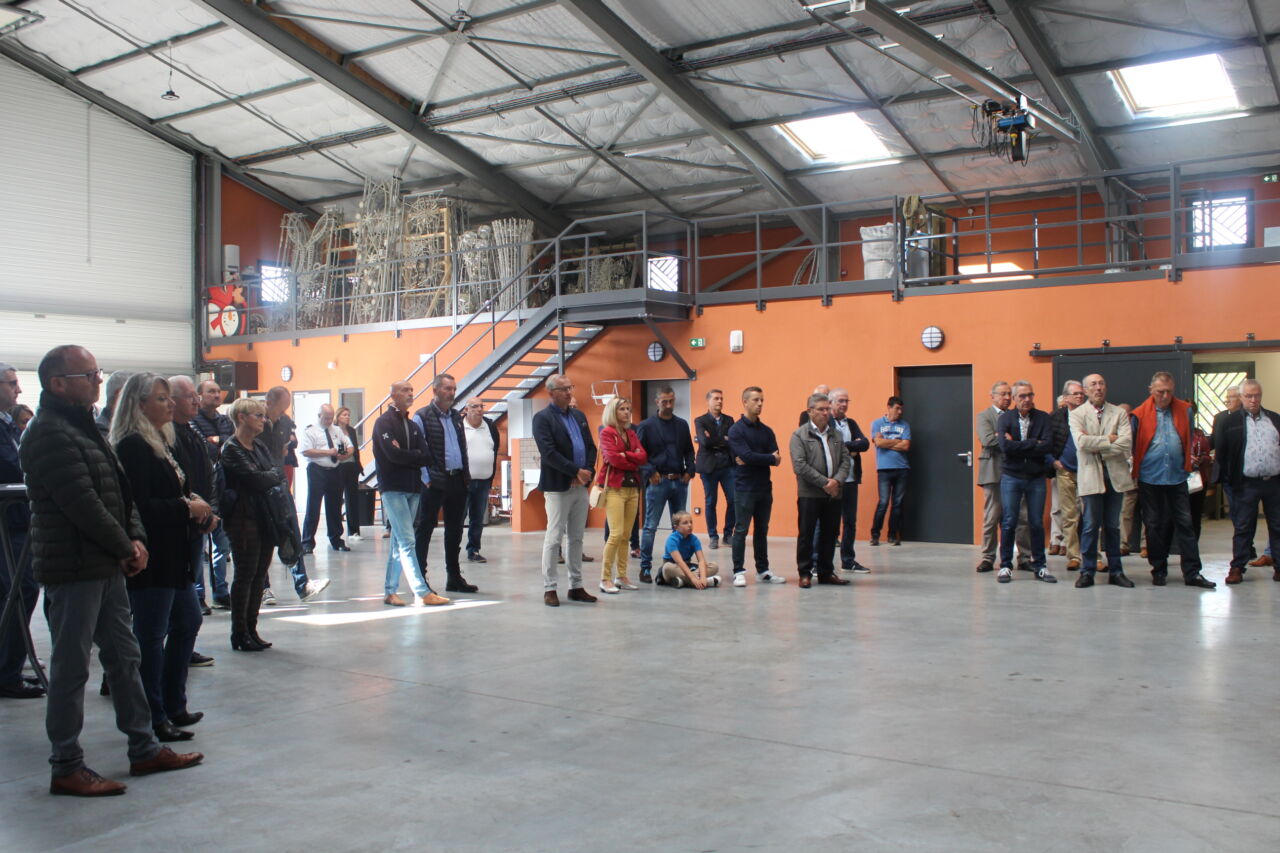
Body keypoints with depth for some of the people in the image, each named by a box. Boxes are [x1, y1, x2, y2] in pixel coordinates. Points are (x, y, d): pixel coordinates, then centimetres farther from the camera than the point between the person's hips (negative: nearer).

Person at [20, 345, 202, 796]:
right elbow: (82, 504, -21)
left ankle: (144, 749, 24)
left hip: (105, 565, 10)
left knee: (124, 656, 14)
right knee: (71, 667, 0)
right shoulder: (49, 434, -16)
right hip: (73, 568, -10)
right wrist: (125, 548, -11)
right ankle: (67, 767, 11)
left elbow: (120, 490, 14)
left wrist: (136, 539, 0)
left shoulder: (86, 427, 15)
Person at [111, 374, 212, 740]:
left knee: (188, 622, 17)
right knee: (152, 636, -2)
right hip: (151, 556, -10)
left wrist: (196, 505, -3)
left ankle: (173, 705, 28)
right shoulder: (132, 447, -15)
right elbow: (140, 507, -22)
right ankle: (154, 719, 8)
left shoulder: (165, 441, 14)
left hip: (176, 553, 10)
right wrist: (186, 507, -14)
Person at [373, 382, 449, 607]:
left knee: (398, 542, 9)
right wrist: (415, 457, -5)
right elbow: (393, 454, -18)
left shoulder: (413, 425, 17)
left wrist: (406, 455, -11)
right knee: (406, 541, -11)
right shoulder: (384, 422, -3)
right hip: (393, 489, -7)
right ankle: (422, 592, -14)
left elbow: (426, 455, 3)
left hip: (412, 489, 7)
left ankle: (390, 591, 14)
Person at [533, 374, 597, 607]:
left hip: (580, 486, 6)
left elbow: (591, 447, 12)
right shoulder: (542, 418, -6)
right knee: (554, 538, -3)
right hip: (557, 487, -6)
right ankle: (549, 588, 4)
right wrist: (577, 471, -18)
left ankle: (576, 586, 17)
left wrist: (587, 472, -5)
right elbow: (549, 453, -17)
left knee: (576, 538, 10)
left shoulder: (579, 416, 15)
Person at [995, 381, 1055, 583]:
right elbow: (1005, 446, -15)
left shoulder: (1042, 418, 3)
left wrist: (1019, 445, -14)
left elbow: (1047, 445, -13)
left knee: (1037, 523, 7)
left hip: (1036, 477, 1)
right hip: (1011, 477, -1)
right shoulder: (1005, 418, 0)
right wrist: (1033, 444, -12)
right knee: (1008, 522, 0)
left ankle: (1039, 565, 17)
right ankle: (1005, 566, 9)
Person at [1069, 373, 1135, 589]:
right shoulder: (1076, 414, 3)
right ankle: (1087, 571, 7)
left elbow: (1126, 444, -8)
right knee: (1091, 525, -1)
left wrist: (1097, 446, -11)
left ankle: (1115, 571, 16)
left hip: (1115, 474, 2)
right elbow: (1081, 442, -14)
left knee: (1113, 525, 9)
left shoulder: (1119, 413, 7)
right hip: (1091, 475, -2)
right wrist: (1109, 439, -10)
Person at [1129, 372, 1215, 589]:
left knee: (1185, 523, 0)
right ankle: (1159, 570, 16)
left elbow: (1189, 440, 15)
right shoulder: (1140, 415, -3)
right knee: (1154, 525, 6)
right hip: (1150, 479, -1)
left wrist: (1187, 464, 12)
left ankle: (1192, 573, 3)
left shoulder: (1184, 411, 5)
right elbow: (1133, 446, 3)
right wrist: (1135, 471, 1)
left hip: (1177, 477, 2)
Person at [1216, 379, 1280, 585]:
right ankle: (1237, 567, 7)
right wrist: (1230, 477, -2)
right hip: (1247, 484, -2)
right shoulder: (1230, 421, 1)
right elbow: (1220, 451, 1)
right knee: (1243, 528, 2)